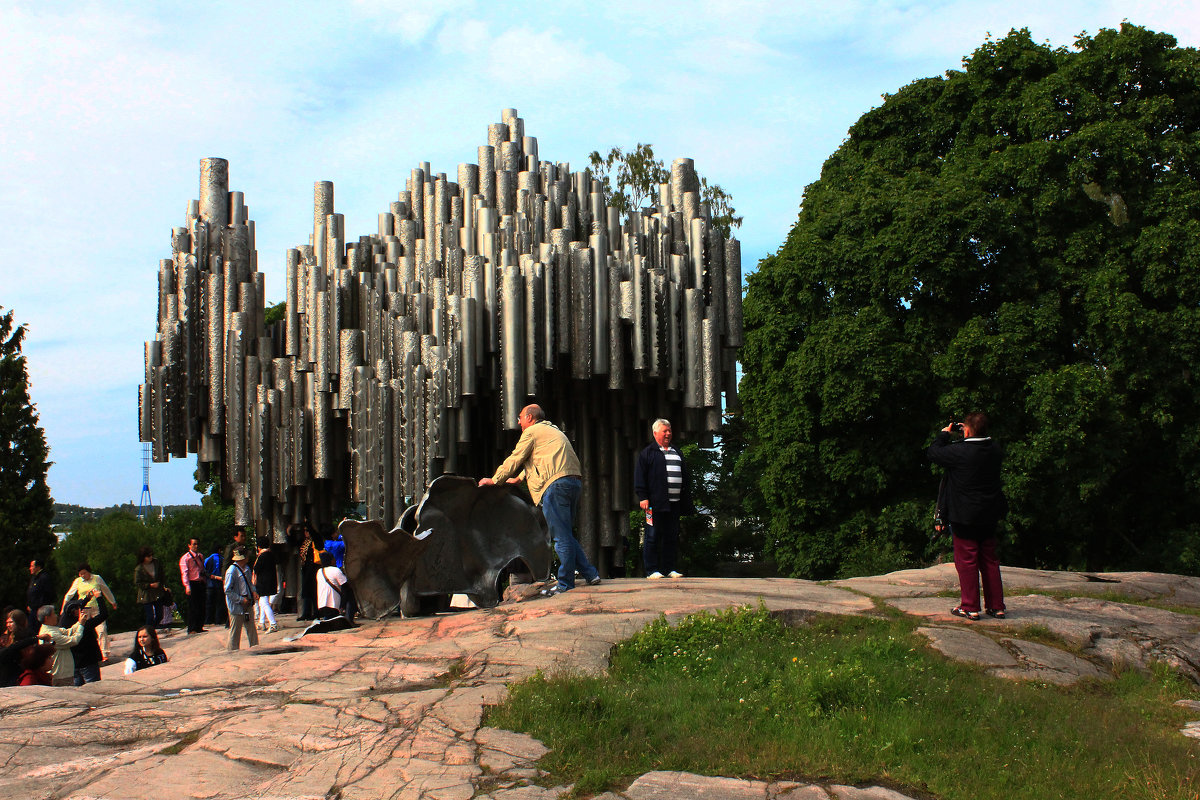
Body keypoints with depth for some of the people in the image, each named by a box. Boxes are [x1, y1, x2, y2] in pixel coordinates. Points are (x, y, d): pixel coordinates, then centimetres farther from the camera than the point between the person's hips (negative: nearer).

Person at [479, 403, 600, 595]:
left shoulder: (532, 432, 5)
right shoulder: (553, 431, 32)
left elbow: (514, 460, 6)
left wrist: (493, 480, 19)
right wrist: (517, 480, 47)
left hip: (555, 484, -9)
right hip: (574, 481, 9)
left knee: (561, 536, -7)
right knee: (565, 534, 14)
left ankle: (565, 583, -5)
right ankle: (590, 574, 10)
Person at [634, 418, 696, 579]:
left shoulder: (676, 453, 22)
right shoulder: (647, 453, 4)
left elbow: (685, 478, 25)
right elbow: (640, 476, -2)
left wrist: (687, 502, 18)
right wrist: (643, 497, -12)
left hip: (674, 503, 6)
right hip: (655, 503, -6)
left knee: (672, 536, 7)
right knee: (653, 536, -5)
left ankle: (670, 568, 13)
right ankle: (652, 570, -1)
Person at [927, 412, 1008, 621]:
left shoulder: (960, 451, -20)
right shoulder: (995, 450, -1)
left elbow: (933, 452, -8)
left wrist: (944, 434, 7)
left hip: (965, 516, -6)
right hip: (989, 516, 6)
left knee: (967, 561, 2)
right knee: (989, 560, 13)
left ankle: (970, 607, 5)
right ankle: (996, 606, 17)